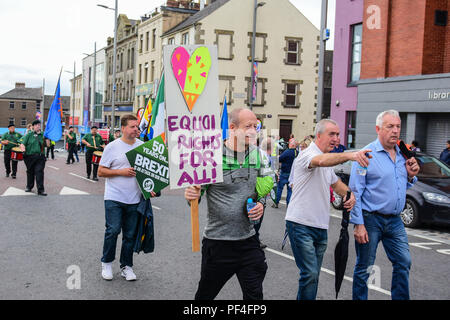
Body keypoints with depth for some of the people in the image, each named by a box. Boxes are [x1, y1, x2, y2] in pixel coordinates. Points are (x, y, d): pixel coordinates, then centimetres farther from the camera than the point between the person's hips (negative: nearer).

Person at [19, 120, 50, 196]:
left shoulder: (43, 135, 8)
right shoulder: (29, 134, 5)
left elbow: (48, 145, 4)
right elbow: (22, 143, -1)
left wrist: (47, 137, -11)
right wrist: (23, 149, -22)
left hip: (40, 157, -1)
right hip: (30, 156, 1)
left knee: (39, 172, -10)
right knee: (30, 172, 13)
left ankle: (41, 190, -12)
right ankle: (29, 187, 32)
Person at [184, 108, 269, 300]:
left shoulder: (257, 154, 4)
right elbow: (198, 190, -7)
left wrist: (261, 203, -2)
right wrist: (192, 195, -29)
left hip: (248, 240, 4)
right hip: (218, 240, -4)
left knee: (254, 295, 9)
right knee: (205, 295, 13)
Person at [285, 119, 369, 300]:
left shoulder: (328, 160, 17)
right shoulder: (307, 155, -12)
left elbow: (336, 183, 31)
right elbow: (321, 160, -36)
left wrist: (349, 194, 8)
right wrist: (350, 155, -52)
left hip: (321, 227, 9)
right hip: (301, 225, -9)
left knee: (313, 275, 12)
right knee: (310, 274, -13)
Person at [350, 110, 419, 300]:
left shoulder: (402, 154, 10)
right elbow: (355, 192, -14)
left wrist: (411, 176, 0)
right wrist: (358, 224, -18)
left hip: (394, 220, 6)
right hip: (371, 220, -6)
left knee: (404, 263, 9)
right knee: (364, 268, 5)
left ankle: (400, 298, 24)